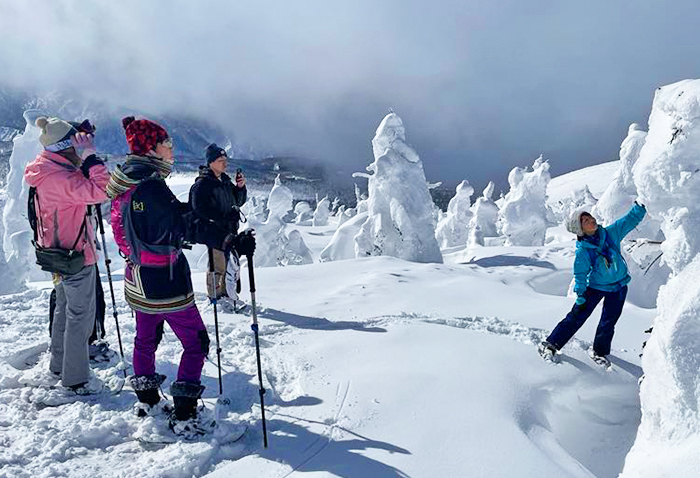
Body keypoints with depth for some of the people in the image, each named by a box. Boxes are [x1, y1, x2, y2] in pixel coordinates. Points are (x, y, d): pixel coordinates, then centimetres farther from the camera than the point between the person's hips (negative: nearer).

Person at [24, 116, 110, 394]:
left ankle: (59, 365, 39)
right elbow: (101, 191, -34)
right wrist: (89, 155, -27)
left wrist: (84, 159, 7)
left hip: (59, 252, 10)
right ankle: (76, 379, 13)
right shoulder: (61, 178, -26)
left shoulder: (49, 171, 5)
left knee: (64, 309, 23)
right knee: (81, 316, 1)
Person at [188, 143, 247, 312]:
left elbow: (238, 202, 17)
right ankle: (216, 296, 17)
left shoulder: (225, 180, 12)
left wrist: (240, 187, -2)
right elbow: (199, 210, -18)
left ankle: (228, 293, 29)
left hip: (230, 230, 8)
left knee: (233, 263, 13)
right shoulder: (202, 184, -13)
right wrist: (223, 220, -20)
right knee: (218, 266, 0)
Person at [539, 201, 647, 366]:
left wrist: (641, 205, -25)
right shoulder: (582, 251, -20)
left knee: (609, 322, 11)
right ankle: (550, 345, 6)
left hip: (619, 287, 4)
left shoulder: (611, 233, -13)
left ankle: (599, 352, 32)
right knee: (576, 317, -3)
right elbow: (580, 274, -13)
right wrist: (580, 296, -13)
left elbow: (631, 219, -9)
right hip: (595, 286, -3)